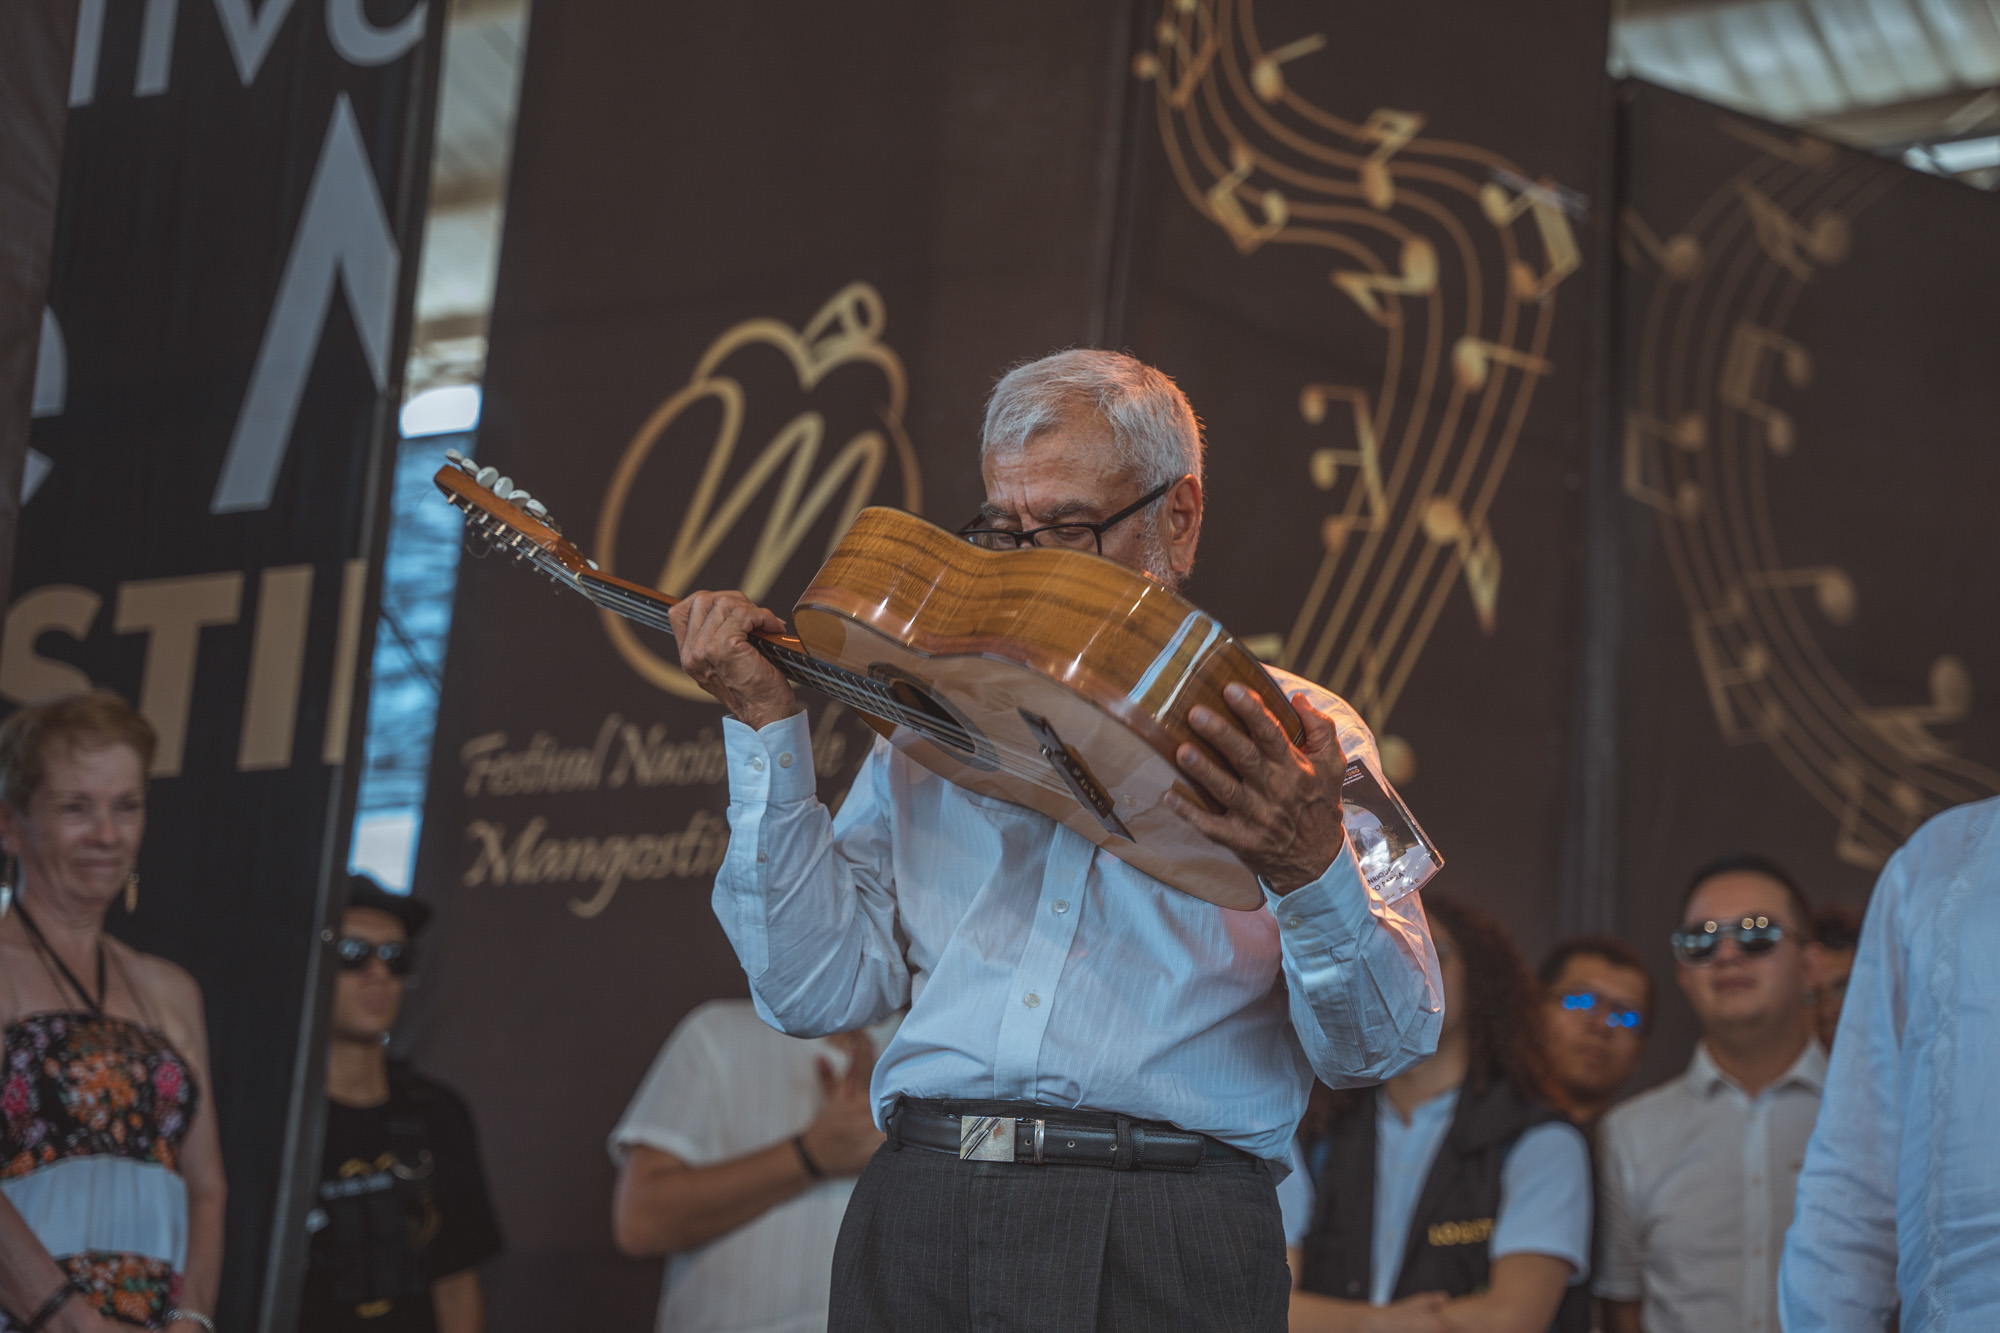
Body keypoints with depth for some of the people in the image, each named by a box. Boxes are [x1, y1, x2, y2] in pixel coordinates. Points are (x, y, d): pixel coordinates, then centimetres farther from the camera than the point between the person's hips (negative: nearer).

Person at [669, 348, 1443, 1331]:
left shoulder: (1299, 737, 8)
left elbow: (1380, 1047, -2)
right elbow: (815, 990, 6)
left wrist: (1312, 871, -22)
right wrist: (766, 728, 3)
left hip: (1164, 1249, -2)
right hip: (918, 1225, 2)